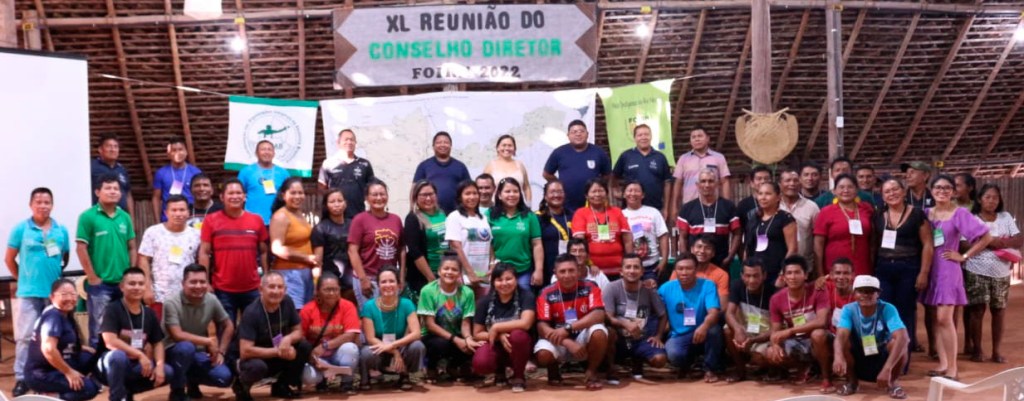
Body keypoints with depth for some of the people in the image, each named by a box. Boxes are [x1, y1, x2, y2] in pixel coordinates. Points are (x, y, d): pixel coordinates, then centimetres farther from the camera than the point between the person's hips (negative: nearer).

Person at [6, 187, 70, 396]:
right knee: (26, 335, -3)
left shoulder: (61, 230, 4)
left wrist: (59, 279, 11)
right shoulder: (20, 229, -2)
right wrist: (23, 279, 7)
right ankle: (21, 378, 2)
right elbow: (9, 259, 4)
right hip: (29, 292, -2)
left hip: (55, 292, 2)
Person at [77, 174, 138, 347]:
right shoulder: (88, 217, -6)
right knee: (99, 331, 2)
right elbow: (81, 249, -8)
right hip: (100, 284, -5)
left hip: (124, 283, 5)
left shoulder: (125, 217, 8)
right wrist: (92, 277, -10)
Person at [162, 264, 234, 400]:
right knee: (186, 347, -39)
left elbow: (228, 326, 9)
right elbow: (177, 335, -27)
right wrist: (209, 341, -22)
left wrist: (220, 352, -1)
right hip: (174, 351, -4)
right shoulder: (172, 302, -20)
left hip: (199, 353, 4)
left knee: (224, 377, -19)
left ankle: (193, 381, 16)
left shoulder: (211, 300, -5)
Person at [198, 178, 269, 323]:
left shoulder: (256, 220, 6)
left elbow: (264, 252, 10)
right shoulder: (211, 220, -1)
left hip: (252, 288, 2)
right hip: (223, 289, -2)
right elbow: (204, 253, -1)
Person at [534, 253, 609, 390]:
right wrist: (568, 343, -32)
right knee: (543, 354, -32)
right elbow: (542, 326, -17)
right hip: (558, 342, 0)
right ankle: (553, 370, 7)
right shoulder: (547, 294, -10)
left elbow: (599, 315, -24)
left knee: (599, 332, -32)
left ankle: (591, 372, -6)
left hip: (583, 337, 0)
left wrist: (568, 328, -34)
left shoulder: (589, 288, -10)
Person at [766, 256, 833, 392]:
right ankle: (804, 367, 11)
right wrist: (775, 345, -28)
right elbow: (775, 331, -3)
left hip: (817, 340, -4)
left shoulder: (817, 291, -17)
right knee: (772, 354, -23)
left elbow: (821, 322, -28)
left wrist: (790, 331, -33)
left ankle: (827, 377, -15)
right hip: (796, 342, 4)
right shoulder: (776, 299, -6)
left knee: (818, 333, -38)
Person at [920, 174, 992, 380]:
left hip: (947, 269, -5)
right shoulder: (927, 213, 8)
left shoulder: (959, 213, -6)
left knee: (944, 318, -12)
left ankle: (952, 367, -6)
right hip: (929, 269, 5)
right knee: (935, 319, 6)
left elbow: (986, 237, -9)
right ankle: (943, 363, 12)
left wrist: (964, 256, -7)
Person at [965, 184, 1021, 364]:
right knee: (977, 310, -3)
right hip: (977, 272, -3)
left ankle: (996, 351, 14)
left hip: (1001, 273, 3)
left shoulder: (1006, 217, 8)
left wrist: (1001, 242, -16)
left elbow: (1019, 240, 0)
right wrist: (989, 242, -18)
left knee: (999, 311, 6)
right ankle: (977, 350, 8)